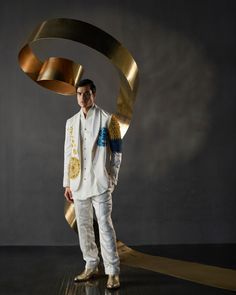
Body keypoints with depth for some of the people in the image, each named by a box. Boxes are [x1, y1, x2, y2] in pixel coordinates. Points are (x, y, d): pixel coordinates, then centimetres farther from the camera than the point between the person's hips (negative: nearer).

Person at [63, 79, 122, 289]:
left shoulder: (108, 119, -2)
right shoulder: (71, 122, 12)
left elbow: (117, 153, -1)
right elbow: (68, 154, 14)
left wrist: (112, 180, -5)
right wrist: (67, 183, 11)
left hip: (100, 183, -5)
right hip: (79, 184, 5)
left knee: (105, 226, -8)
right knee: (83, 227, 11)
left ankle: (113, 272, -1)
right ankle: (91, 266, 24)